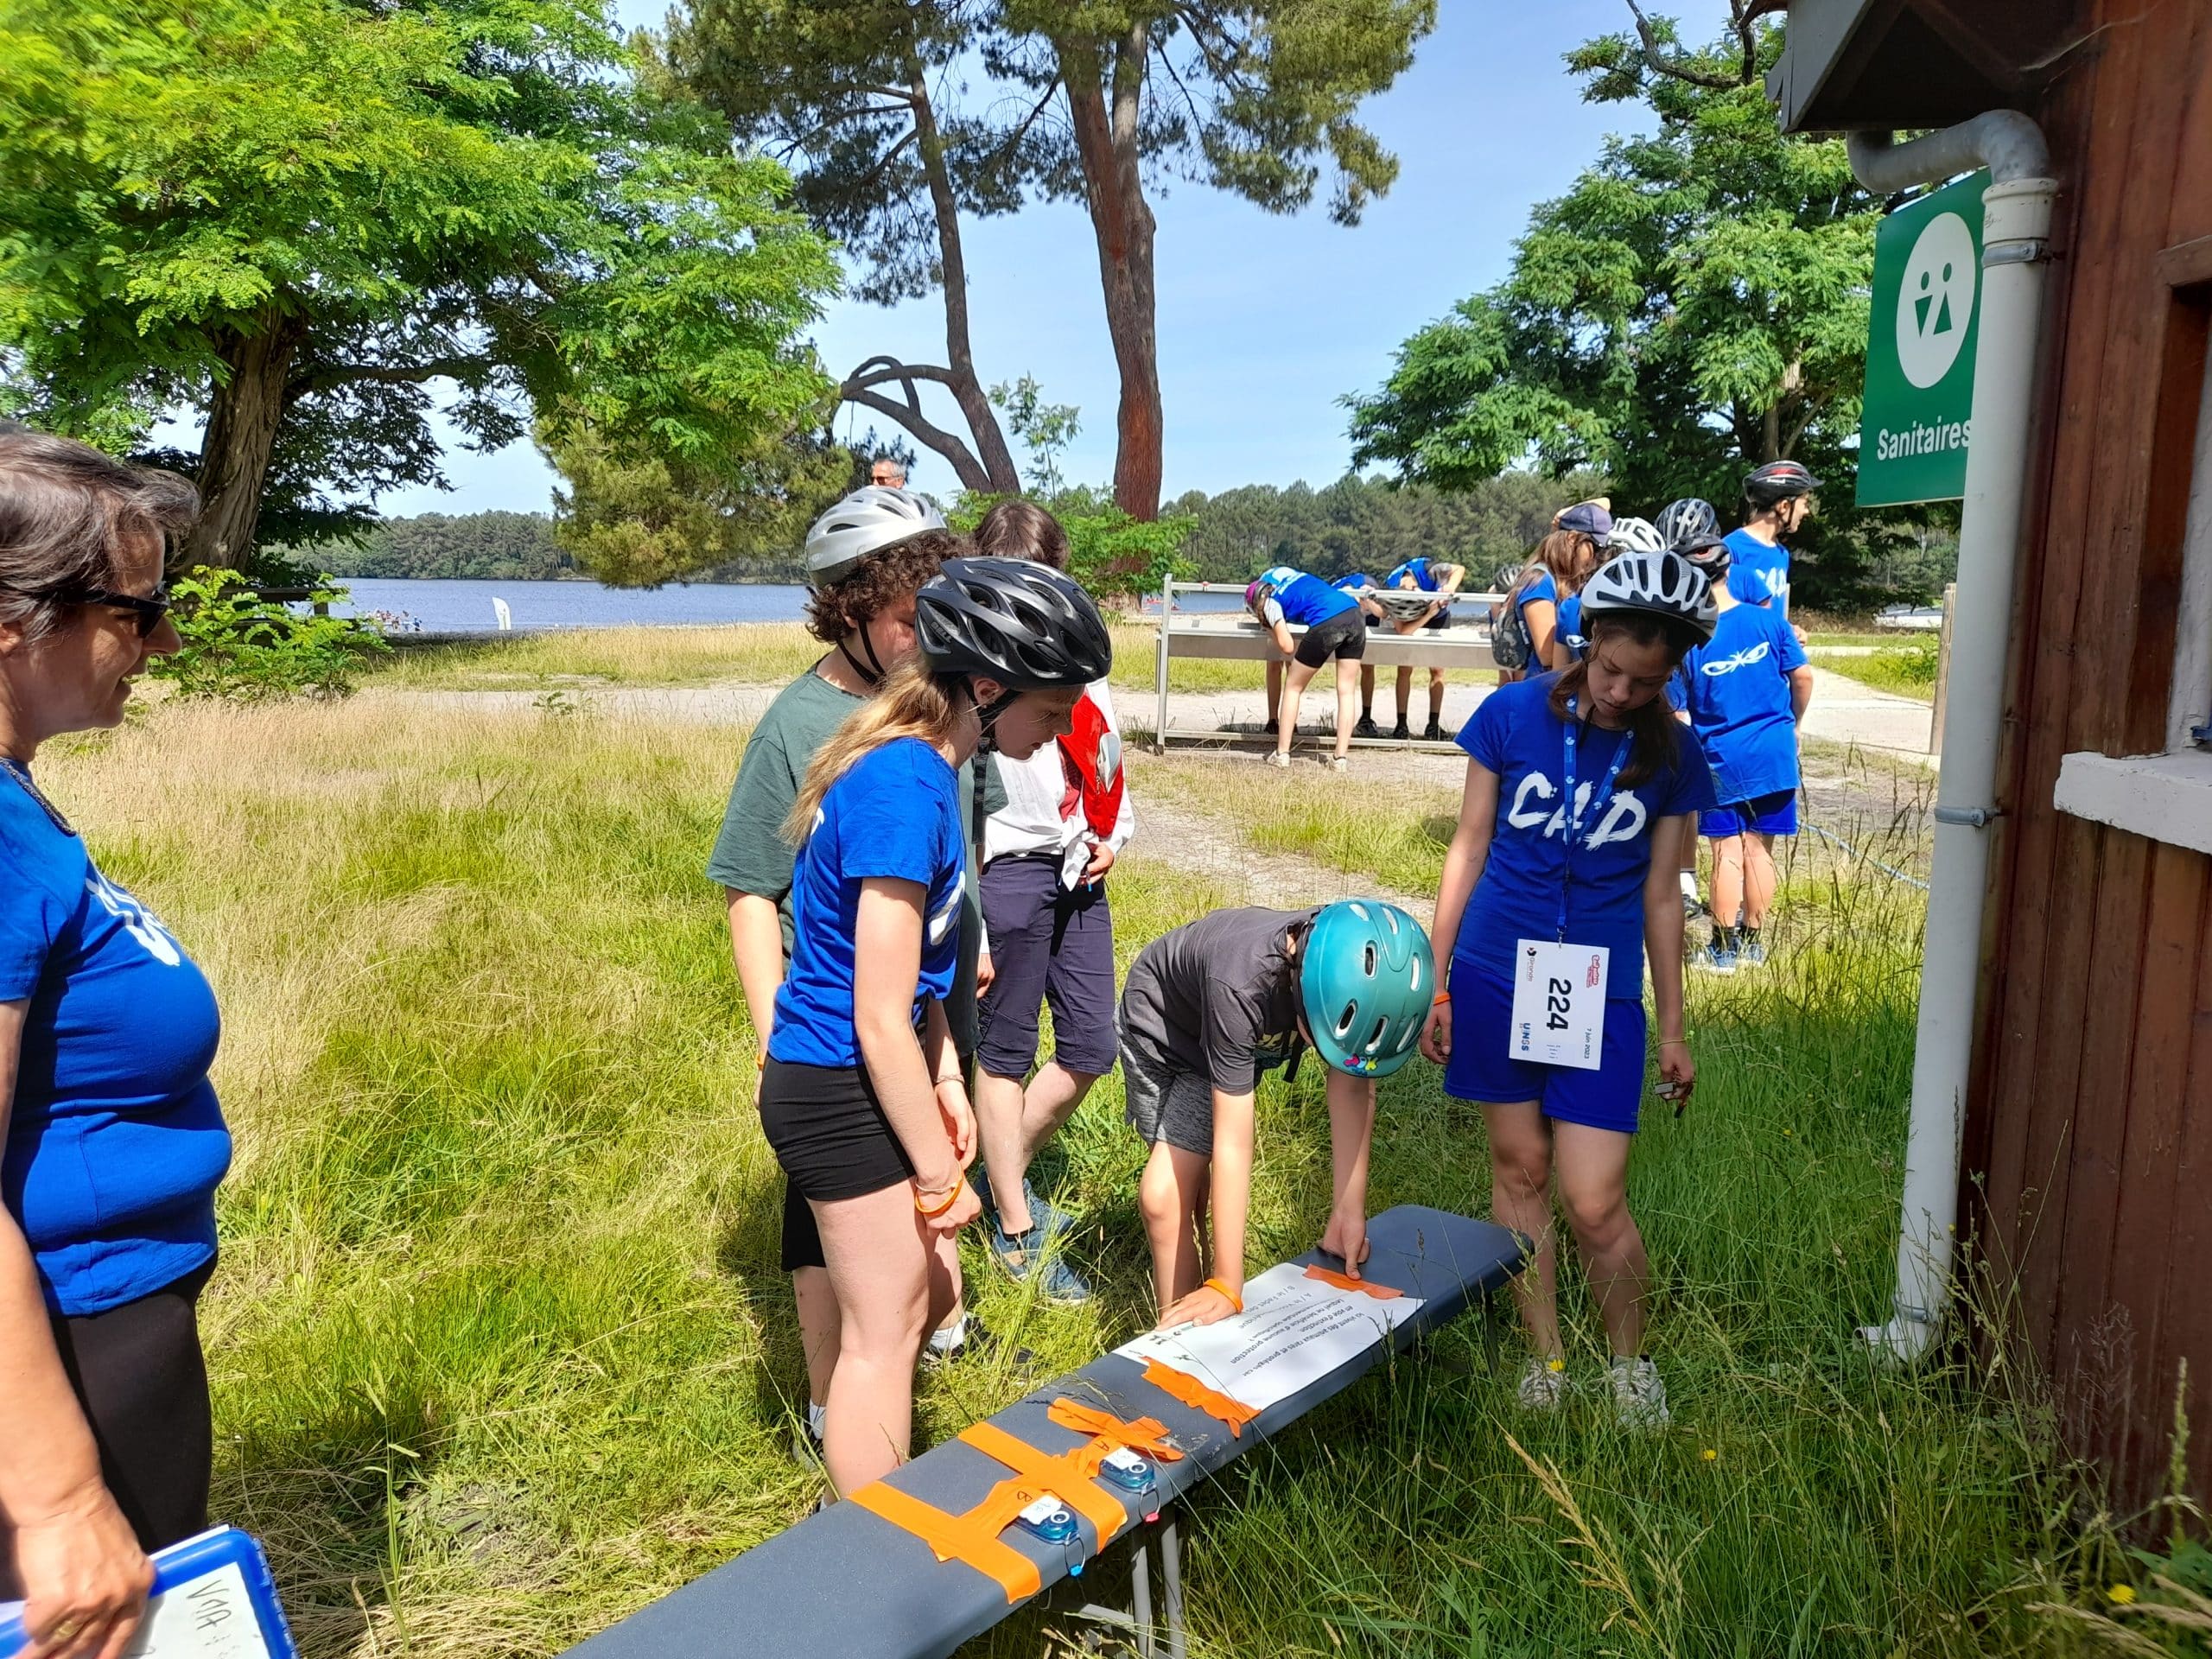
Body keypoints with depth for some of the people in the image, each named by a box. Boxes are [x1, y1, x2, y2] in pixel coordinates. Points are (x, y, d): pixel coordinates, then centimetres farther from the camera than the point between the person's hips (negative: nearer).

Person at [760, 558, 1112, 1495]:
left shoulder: (919, 765, 4)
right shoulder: (904, 787, -26)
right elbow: (880, 1021, -24)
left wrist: (947, 1082, 14)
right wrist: (941, 1172, -14)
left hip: (869, 1074, 10)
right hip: (839, 1091, -9)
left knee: (933, 1292, 20)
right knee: (884, 1332, 6)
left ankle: (861, 1503, 41)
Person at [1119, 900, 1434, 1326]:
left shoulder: (1363, 983, -32)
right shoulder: (1239, 986, -45)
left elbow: (1353, 1087, -16)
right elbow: (1233, 1142, -41)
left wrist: (1350, 1211, -19)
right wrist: (1227, 1286, -36)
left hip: (1246, 1035, 3)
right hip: (1162, 1018, -3)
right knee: (1163, 1196, -7)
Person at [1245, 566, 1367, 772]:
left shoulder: (1270, 602, 11)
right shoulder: (1284, 572, 30)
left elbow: (1287, 647, 4)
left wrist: (1270, 630, 24)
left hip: (1327, 623, -6)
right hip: (1354, 613, 6)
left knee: (1293, 687, 13)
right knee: (1346, 691, 11)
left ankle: (1282, 753, 12)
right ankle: (1340, 758, 8)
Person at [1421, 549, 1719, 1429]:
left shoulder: (1673, 755, -4)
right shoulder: (1514, 714, -7)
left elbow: (1659, 897, 4)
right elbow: (1468, 849, 0)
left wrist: (1673, 1029, 8)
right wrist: (1435, 984, 1)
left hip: (1600, 995, 0)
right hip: (1497, 977, 1)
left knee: (1594, 1204, -3)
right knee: (1519, 1169, 11)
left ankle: (1630, 1360, 24)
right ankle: (1546, 1356, 30)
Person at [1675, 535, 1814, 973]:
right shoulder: (1768, 620, -4)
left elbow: (1677, 711, -7)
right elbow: (1802, 676, 0)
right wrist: (1794, 725, 16)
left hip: (1721, 759, -2)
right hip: (1774, 753, 2)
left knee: (1727, 854, 5)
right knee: (1759, 850, 11)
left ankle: (1722, 950, 9)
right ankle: (1751, 943, 20)